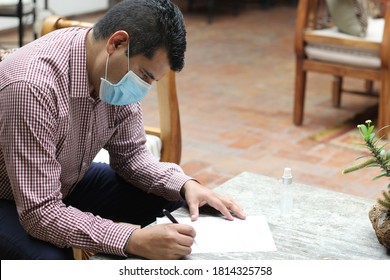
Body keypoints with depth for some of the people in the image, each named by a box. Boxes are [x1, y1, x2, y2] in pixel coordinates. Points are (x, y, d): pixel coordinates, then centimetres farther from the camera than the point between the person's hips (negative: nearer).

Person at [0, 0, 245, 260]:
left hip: (66, 185, 7)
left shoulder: (115, 72, -12)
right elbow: (40, 213, -36)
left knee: (172, 196, -4)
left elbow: (130, 154, 0)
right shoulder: (32, 87, -35)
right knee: (51, 258, -35)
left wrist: (186, 185, -17)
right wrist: (133, 240, -42)